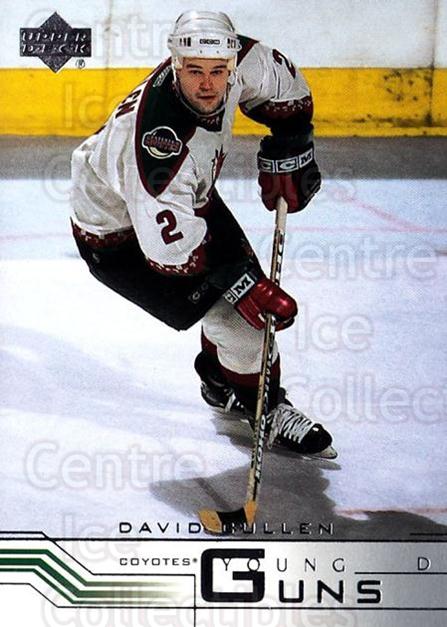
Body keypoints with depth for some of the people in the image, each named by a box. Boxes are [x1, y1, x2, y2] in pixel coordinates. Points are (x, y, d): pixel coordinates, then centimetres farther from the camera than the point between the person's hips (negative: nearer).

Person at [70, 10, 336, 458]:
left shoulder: (239, 61, -21)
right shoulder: (157, 138, -42)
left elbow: (284, 87, 2)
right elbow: (171, 243, -39)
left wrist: (287, 155, -2)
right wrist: (241, 285, -34)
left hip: (186, 196, 8)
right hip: (118, 231, -8)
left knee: (246, 282, 11)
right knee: (237, 312, -14)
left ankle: (221, 382, 36)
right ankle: (264, 407, 11)